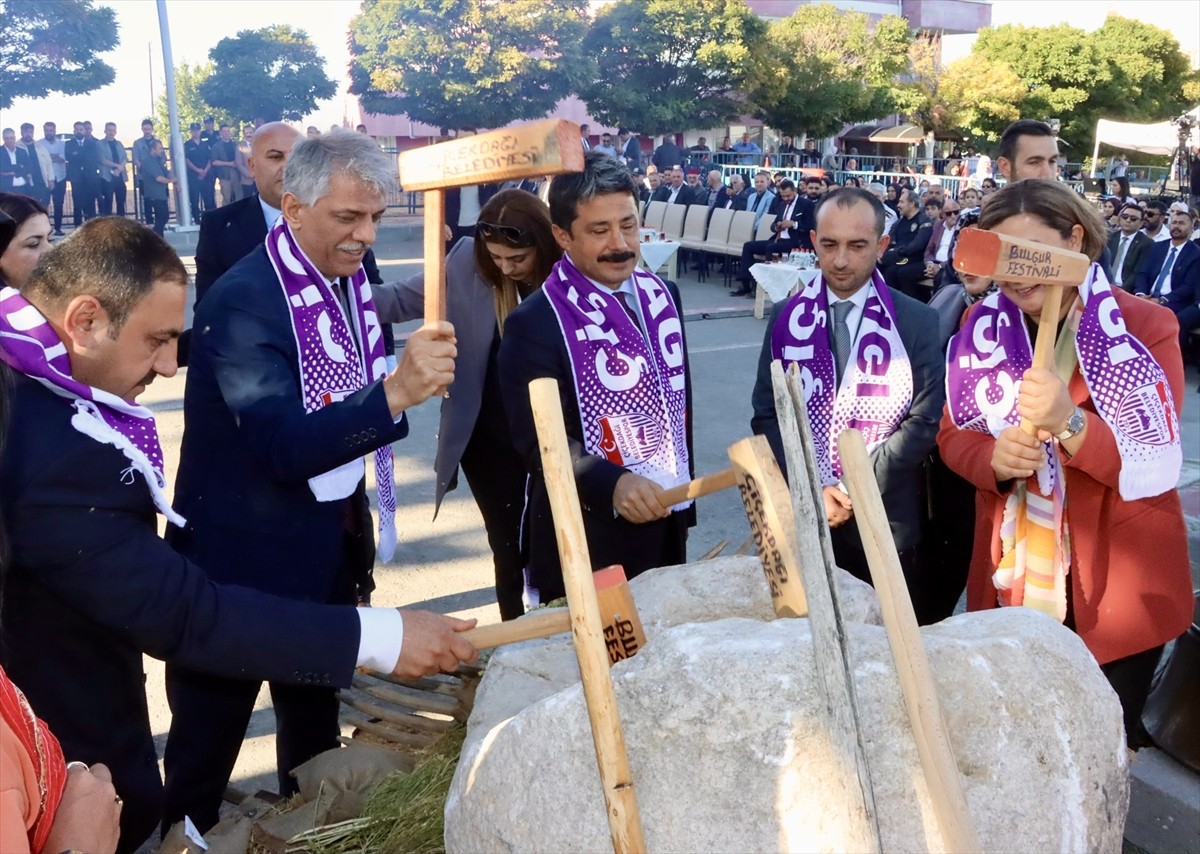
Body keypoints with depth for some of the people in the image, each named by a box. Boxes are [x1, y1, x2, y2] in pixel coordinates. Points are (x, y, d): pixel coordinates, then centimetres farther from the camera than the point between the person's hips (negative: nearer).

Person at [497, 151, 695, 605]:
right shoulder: (534, 323, -14)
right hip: (585, 541, -6)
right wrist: (612, 484, -35)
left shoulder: (662, 296, 7)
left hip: (663, 525, 6)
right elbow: (538, 440, -20)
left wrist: (684, 504, 15)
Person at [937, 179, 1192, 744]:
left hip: (1117, 591, -3)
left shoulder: (1145, 327, -11)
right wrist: (993, 456, -20)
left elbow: (1156, 465, -17)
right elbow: (952, 435, 3)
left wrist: (1068, 423, -35)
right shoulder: (984, 326, 2)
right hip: (1008, 581, 4)